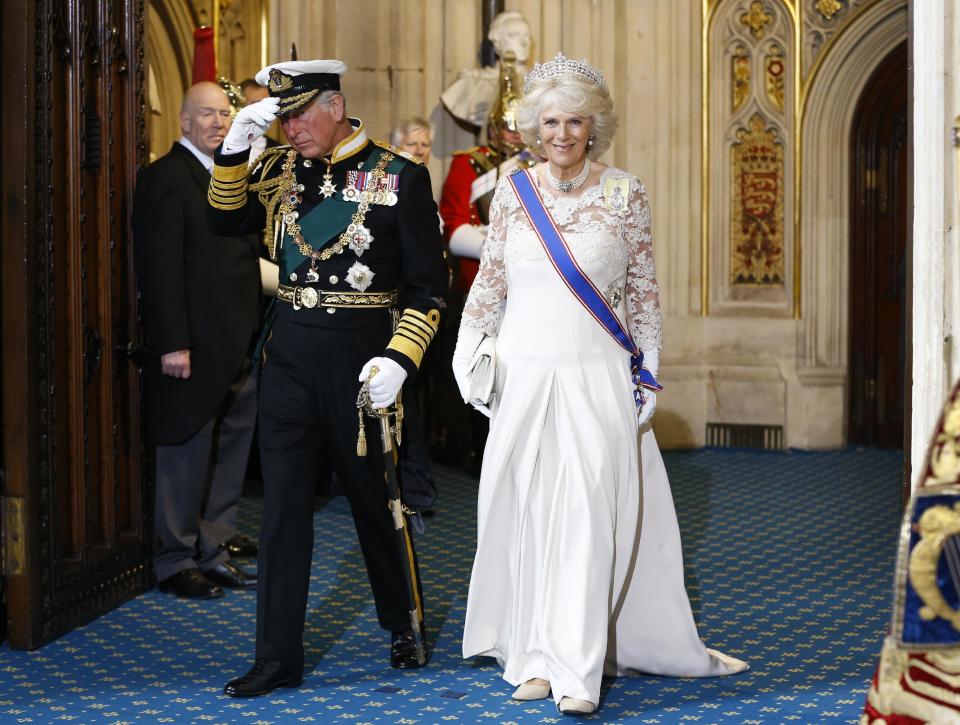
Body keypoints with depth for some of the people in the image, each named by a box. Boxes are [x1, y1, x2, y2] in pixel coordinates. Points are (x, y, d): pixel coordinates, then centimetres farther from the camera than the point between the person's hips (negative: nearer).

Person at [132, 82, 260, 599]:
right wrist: (173, 343, -21)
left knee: (230, 452, 14)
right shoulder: (167, 177, -11)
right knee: (187, 454, 3)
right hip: (195, 347, -8)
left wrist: (254, 333, 11)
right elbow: (161, 267, -17)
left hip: (237, 346, 8)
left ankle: (213, 552, 25)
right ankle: (176, 561, 15)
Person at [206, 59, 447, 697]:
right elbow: (226, 221, 7)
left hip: (359, 361, -4)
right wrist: (235, 149, -6)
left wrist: (398, 359, -18)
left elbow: (430, 285, -6)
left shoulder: (400, 178, -6)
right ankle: (278, 658, 12)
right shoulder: (281, 170, 8)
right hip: (289, 358, 4)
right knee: (283, 506, 5)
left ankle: (404, 625, 33)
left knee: (375, 499, 11)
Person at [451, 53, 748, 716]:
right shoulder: (513, 192, 7)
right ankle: (537, 657, 15)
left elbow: (644, 290, 5)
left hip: (597, 376, -3)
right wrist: (468, 352, 3)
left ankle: (578, 671, -4)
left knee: (588, 515, -7)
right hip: (523, 375, 3)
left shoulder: (625, 193, 1)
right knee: (527, 511, 5)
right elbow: (490, 281, 14)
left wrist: (646, 372, 2)